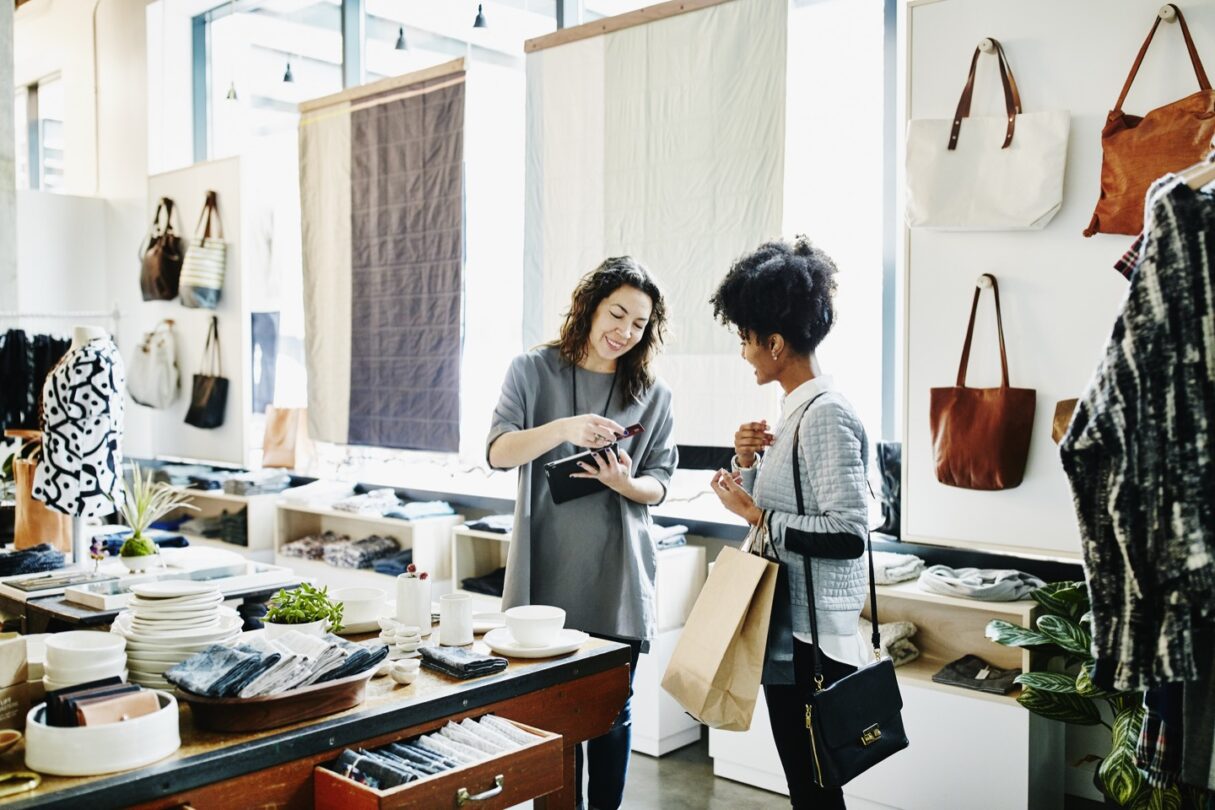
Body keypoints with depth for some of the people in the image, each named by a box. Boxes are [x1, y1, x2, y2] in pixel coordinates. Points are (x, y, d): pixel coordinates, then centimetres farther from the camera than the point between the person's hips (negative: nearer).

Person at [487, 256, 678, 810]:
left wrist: (626, 484, -18)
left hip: (618, 576, 1)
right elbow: (499, 452, -9)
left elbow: (658, 484, 5)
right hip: (548, 571, -1)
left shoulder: (653, 395, 5)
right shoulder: (533, 371, 1)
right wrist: (563, 428, -27)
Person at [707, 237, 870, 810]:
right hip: (786, 632, 9)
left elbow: (848, 531, -25)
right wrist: (748, 464, 2)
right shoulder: (794, 410, 10)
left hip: (813, 641, -9)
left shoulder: (826, 416, -19)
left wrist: (757, 515, -18)